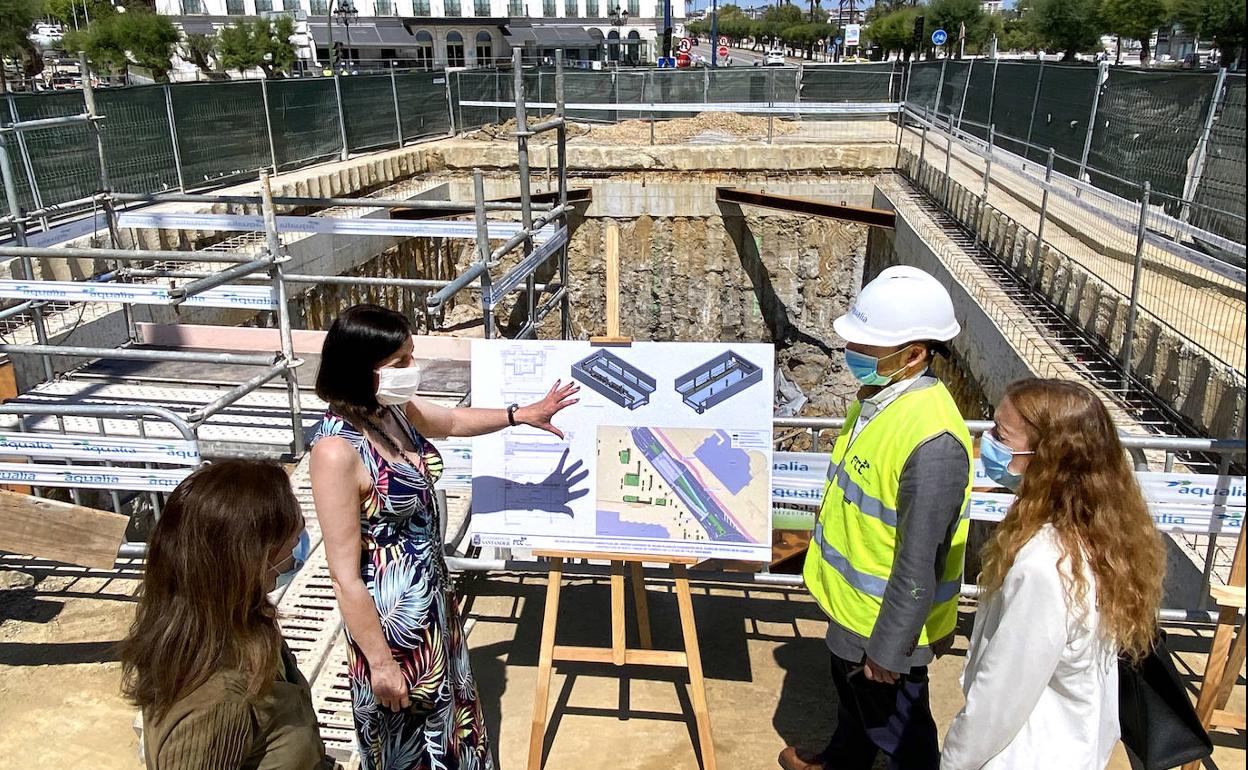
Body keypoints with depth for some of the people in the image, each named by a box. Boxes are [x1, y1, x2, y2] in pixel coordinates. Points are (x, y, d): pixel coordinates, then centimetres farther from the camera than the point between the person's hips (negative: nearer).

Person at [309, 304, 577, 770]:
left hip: (432, 592, 8)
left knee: (444, 705, 28)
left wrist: (521, 415, 16)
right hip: (389, 611, -8)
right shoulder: (337, 450, -30)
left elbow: (453, 421, 18)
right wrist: (380, 662, -19)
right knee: (406, 730, 17)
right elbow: (345, 576, -25)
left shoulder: (393, 411, -6)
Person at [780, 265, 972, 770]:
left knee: (897, 728, 15)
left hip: (885, 619, -9)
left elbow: (921, 563, -28)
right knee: (852, 694, 32)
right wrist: (828, 569, 19)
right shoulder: (878, 395, -4)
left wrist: (888, 648, -19)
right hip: (851, 599, 9)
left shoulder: (931, 440, -34)